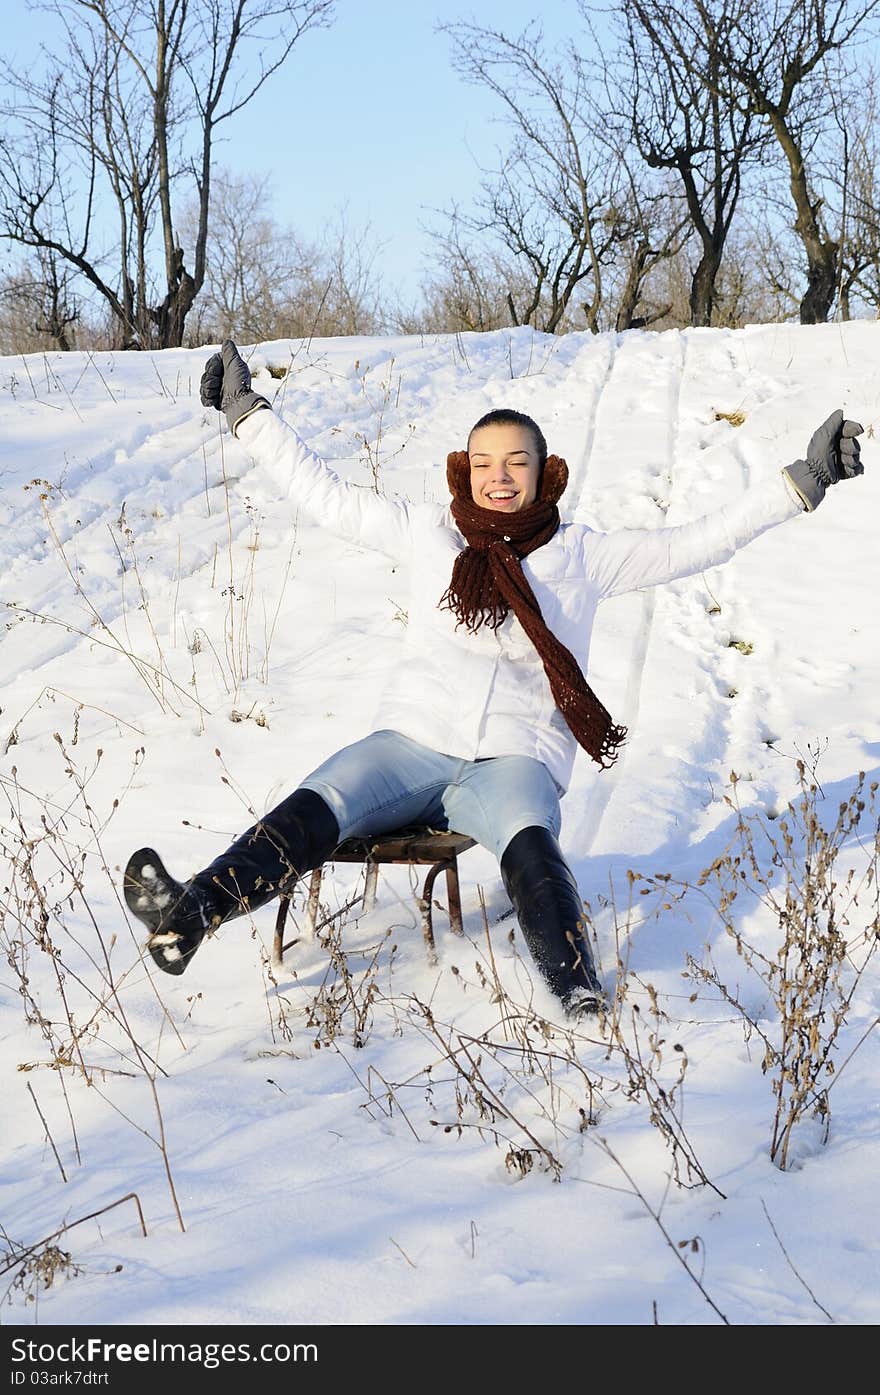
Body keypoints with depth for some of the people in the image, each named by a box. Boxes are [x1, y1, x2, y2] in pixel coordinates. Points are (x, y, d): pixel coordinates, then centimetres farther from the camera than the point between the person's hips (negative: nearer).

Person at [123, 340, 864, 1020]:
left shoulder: (584, 553, 12)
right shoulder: (429, 532, 16)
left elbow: (694, 544, 10)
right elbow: (326, 496, 20)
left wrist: (803, 480, 6)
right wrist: (248, 412, 21)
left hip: (515, 760, -1)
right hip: (412, 742, 1)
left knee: (529, 840, -36)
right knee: (318, 806, -28)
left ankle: (574, 982, -56)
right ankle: (189, 913, -47)